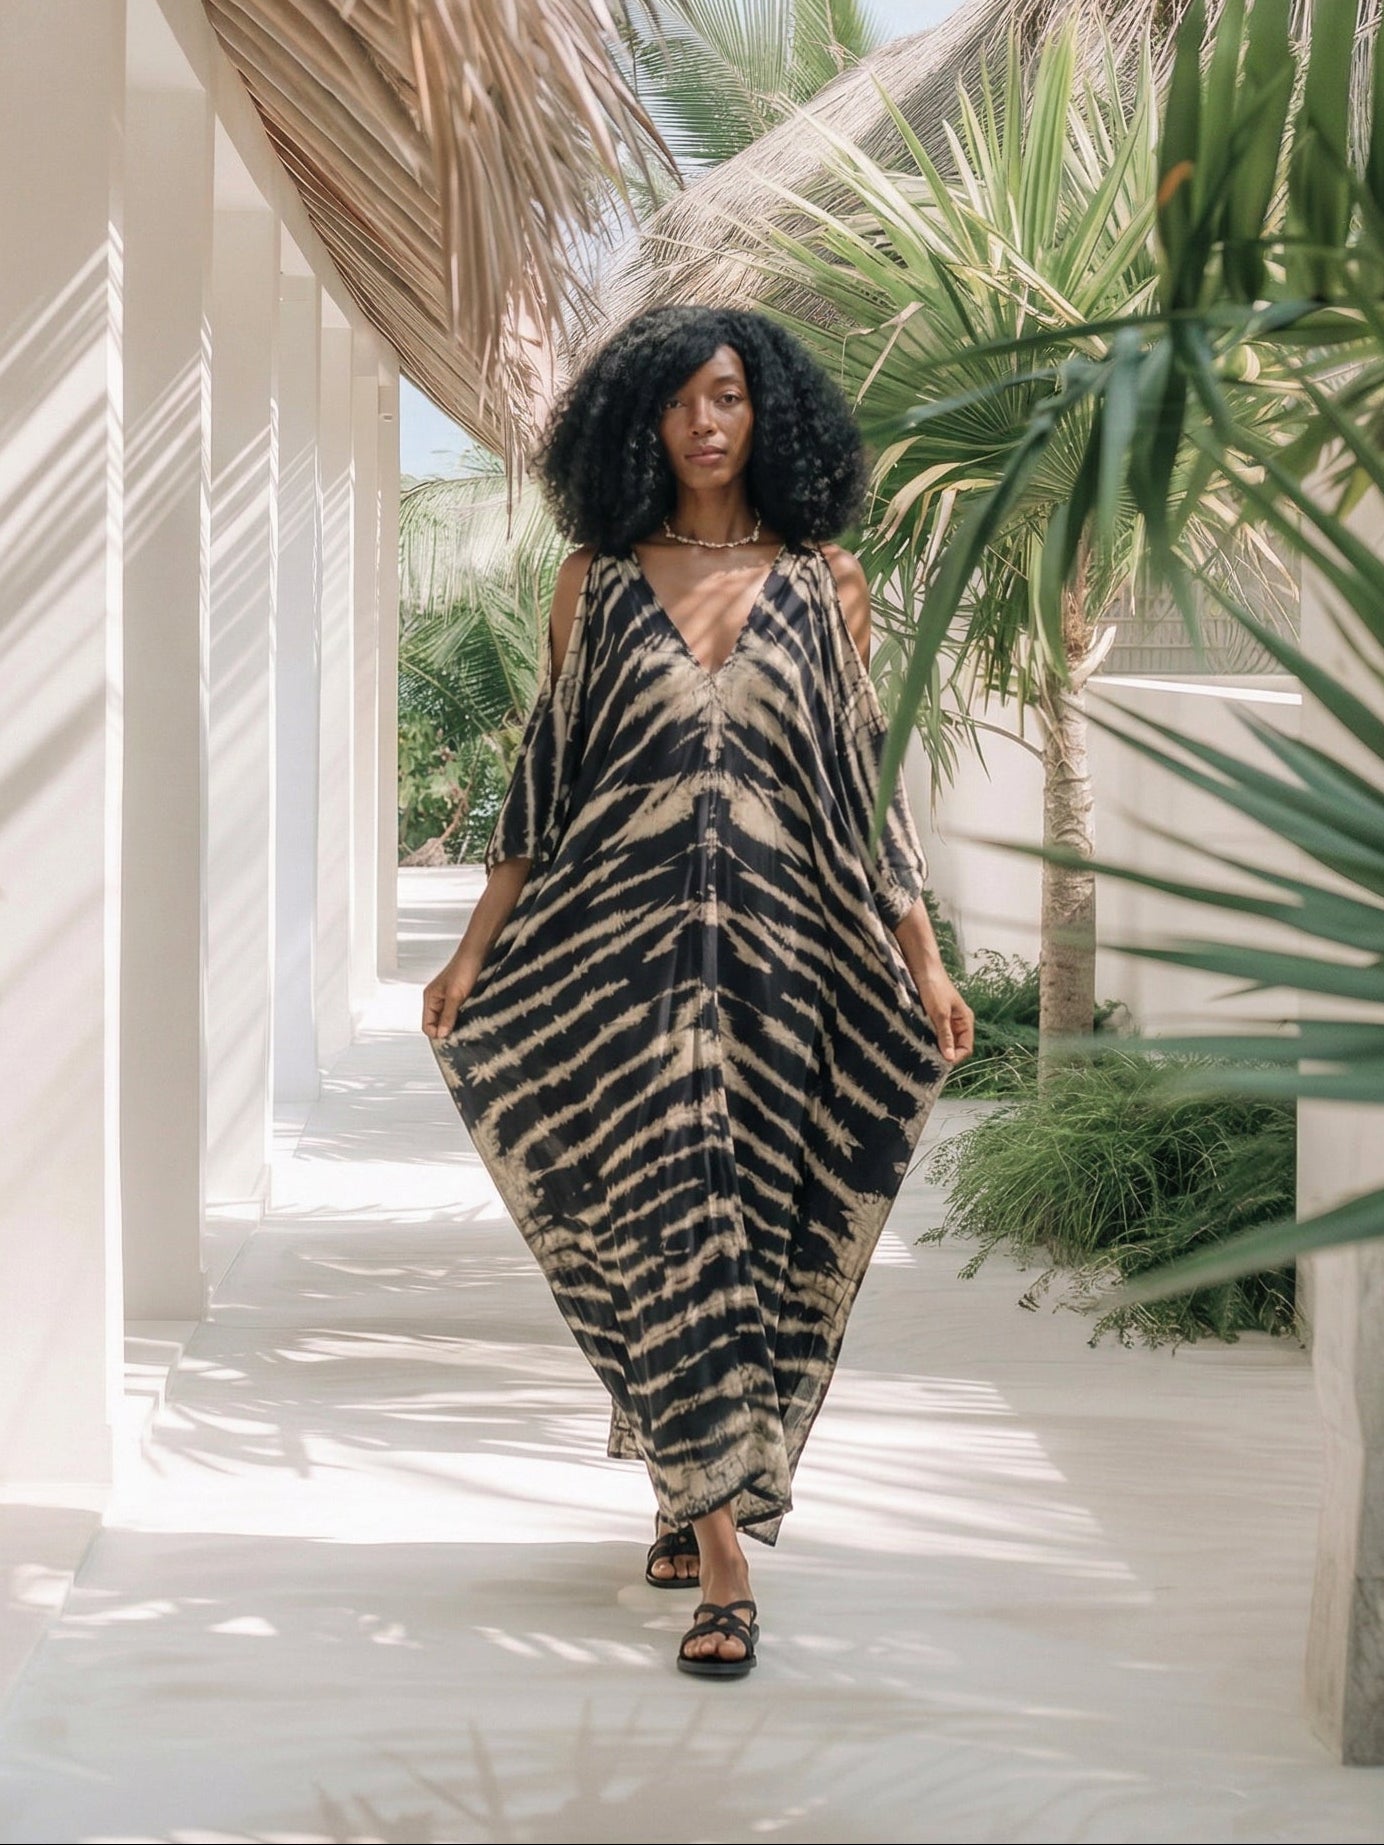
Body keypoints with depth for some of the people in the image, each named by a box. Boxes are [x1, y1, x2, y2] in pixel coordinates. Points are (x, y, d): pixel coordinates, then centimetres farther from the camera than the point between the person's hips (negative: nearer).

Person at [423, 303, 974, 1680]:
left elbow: (867, 781, 7)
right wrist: (477, 946, 4)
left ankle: (704, 1486, 22)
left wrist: (923, 958, 3)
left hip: (782, 947, 1)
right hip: (622, 945, 0)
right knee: (664, 1218, -7)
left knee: (758, 1220, 3)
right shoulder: (597, 579, 8)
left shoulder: (823, 581, 7)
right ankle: (722, 1560, -4)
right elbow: (545, 772, 9)